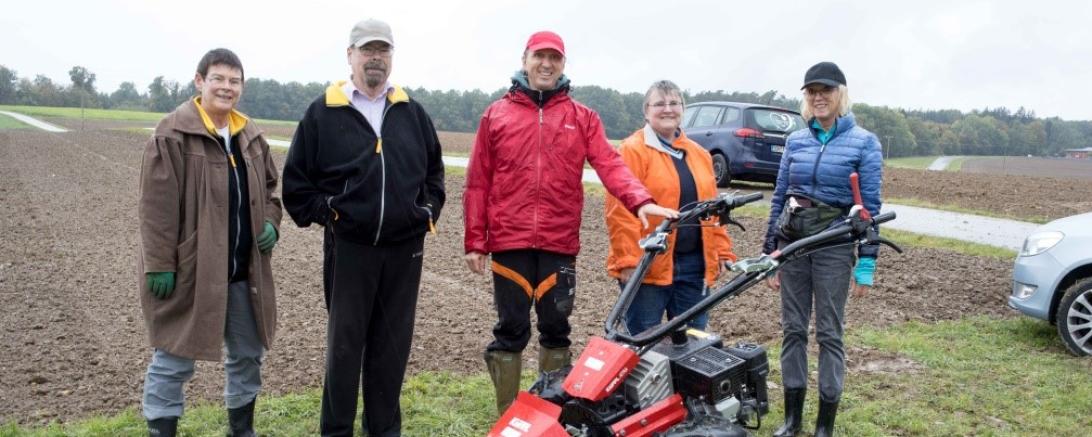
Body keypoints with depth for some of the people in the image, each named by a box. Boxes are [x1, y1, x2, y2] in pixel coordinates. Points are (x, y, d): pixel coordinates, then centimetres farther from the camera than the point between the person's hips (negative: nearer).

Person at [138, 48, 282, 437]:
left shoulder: (251, 136, 8)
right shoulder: (172, 133, -12)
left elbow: (269, 186, 20)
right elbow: (156, 206, -15)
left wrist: (271, 221, 1)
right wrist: (159, 264, -17)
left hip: (243, 269, 7)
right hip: (189, 269, -7)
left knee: (248, 353, 17)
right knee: (174, 358, 4)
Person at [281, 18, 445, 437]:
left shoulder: (412, 112, 10)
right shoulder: (323, 112, 0)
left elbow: (434, 170, 20)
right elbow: (295, 179, 4)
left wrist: (428, 210, 9)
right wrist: (324, 214, -3)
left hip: (405, 247, 3)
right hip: (349, 247, -3)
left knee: (392, 343, 10)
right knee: (344, 343, 5)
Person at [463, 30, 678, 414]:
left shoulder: (582, 118, 8)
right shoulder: (497, 115, 6)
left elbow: (610, 164, -6)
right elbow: (478, 183, 5)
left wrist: (640, 200, -24)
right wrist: (474, 242, 1)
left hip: (560, 244, 1)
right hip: (509, 241, -1)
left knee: (556, 329, 11)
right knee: (511, 330, 6)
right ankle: (506, 414, 19)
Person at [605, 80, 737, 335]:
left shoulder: (699, 154, 15)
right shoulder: (633, 150, -6)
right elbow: (620, 211, -13)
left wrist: (722, 252, 12)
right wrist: (628, 261, -19)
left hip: (694, 264, 6)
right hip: (647, 266, -6)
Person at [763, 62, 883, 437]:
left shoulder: (864, 142, -3)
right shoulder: (795, 141, 7)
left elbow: (869, 207, -6)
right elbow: (779, 197, 10)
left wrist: (866, 263, -9)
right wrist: (768, 251, 7)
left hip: (834, 245, -4)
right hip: (791, 241, 4)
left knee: (829, 333, 3)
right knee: (793, 328, 9)